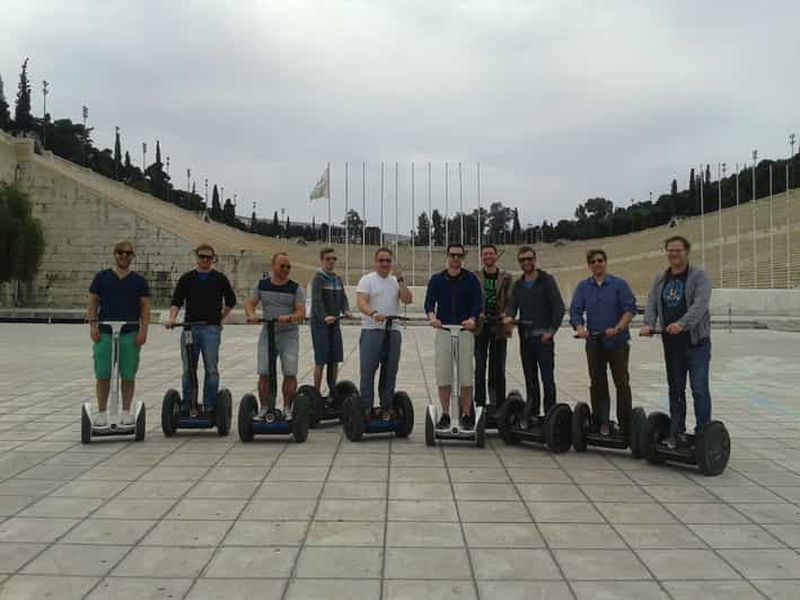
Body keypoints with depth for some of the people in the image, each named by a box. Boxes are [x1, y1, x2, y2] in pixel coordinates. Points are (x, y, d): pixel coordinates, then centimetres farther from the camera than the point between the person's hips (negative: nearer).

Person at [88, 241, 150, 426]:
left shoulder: (139, 281, 8)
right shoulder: (101, 277, 8)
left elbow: (145, 307, 6)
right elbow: (93, 303, 9)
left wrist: (144, 329, -4)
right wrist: (93, 324, -3)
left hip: (130, 334, 0)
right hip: (104, 333, 0)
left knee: (128, 375, 3)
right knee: (102, 375, 1)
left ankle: (126, 411, 13)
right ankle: (101, 412, 10)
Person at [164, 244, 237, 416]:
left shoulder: (219, 279, 8)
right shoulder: (187, 278, 11)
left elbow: (231, 301, 18)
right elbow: (176, 301, 6)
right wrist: (172, 318, -11)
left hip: (211, 328, -2)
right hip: (189, 327, 2)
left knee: (211, 369, -6)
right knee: (188, 369, 5)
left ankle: (210, 406, 1)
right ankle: (187, 405, 13)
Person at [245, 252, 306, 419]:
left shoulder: (296, 288, -1)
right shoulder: (261, 285, 7)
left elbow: (301, 312, -7)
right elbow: (250, 303, 2)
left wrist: (289, 318, -28)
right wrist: (251, 315, -20)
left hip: (289, 334, -2)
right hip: (267, 333, 2)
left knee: (290, 373, -6)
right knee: (264, 373, -1)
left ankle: (287, 409, 5)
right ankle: (264, 408, 10)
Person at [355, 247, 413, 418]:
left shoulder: (396, 281, 14)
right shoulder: (367, 280, 0)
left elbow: (407, 300, -1)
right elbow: (361, 303, -15)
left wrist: (400, 280, -8)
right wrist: (373, 313, -35)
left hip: (393, 331, 4)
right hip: (371, 330, -4)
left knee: (390, 372, 8)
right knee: (367, 371, -3)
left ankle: (386, 408, 17)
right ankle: (366, 407, 4)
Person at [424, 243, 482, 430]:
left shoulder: (471, 279, 5)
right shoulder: (437, 280, 9)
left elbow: (478, 303, -4)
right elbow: (429, 302, -1)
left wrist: (472, 319, -25)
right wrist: (432, 317, -23)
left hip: (465, 331, -1)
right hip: (443, 332, 1)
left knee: (466, 377, -2)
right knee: (443, 377, 2)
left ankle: (466, 415, 9)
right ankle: (445, 415, 13)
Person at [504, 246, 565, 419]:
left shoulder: (546, 280, 0)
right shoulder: (518, 285, 16)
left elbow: (559, 307, -5)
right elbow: (512, 305, 6)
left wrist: (551, 330, -12)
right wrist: (509, 316, -17)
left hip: (543, 336, -5)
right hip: (525, 337, 5)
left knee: (547, 378, -7)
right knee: (530, 378, 10)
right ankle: (532, 414, 16)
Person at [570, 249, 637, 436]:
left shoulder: (619, 284, -1)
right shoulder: (583, 287, 7)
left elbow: (630, 309, -7)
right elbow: (575, 311, 1)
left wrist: (617, 328, -22)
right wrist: (580, 328, -18)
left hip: (617, 342, -3)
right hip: (594, 343, 3)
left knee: (622, 383, 0)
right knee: (597, 384, 8)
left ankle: (625, 423, 9)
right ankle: (601, 423, 18)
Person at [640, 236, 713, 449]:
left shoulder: (699, 276, -5)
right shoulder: (660, 279, 12)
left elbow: (700, 304, -19)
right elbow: (652, 304, 3)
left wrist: (682, 323, -35)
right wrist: (649, 324, -17)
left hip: (696, 341, -5)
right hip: (671, 343, 5)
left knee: (699, 389, -5)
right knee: (675, 389, 11)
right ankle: (676, 433, 19)